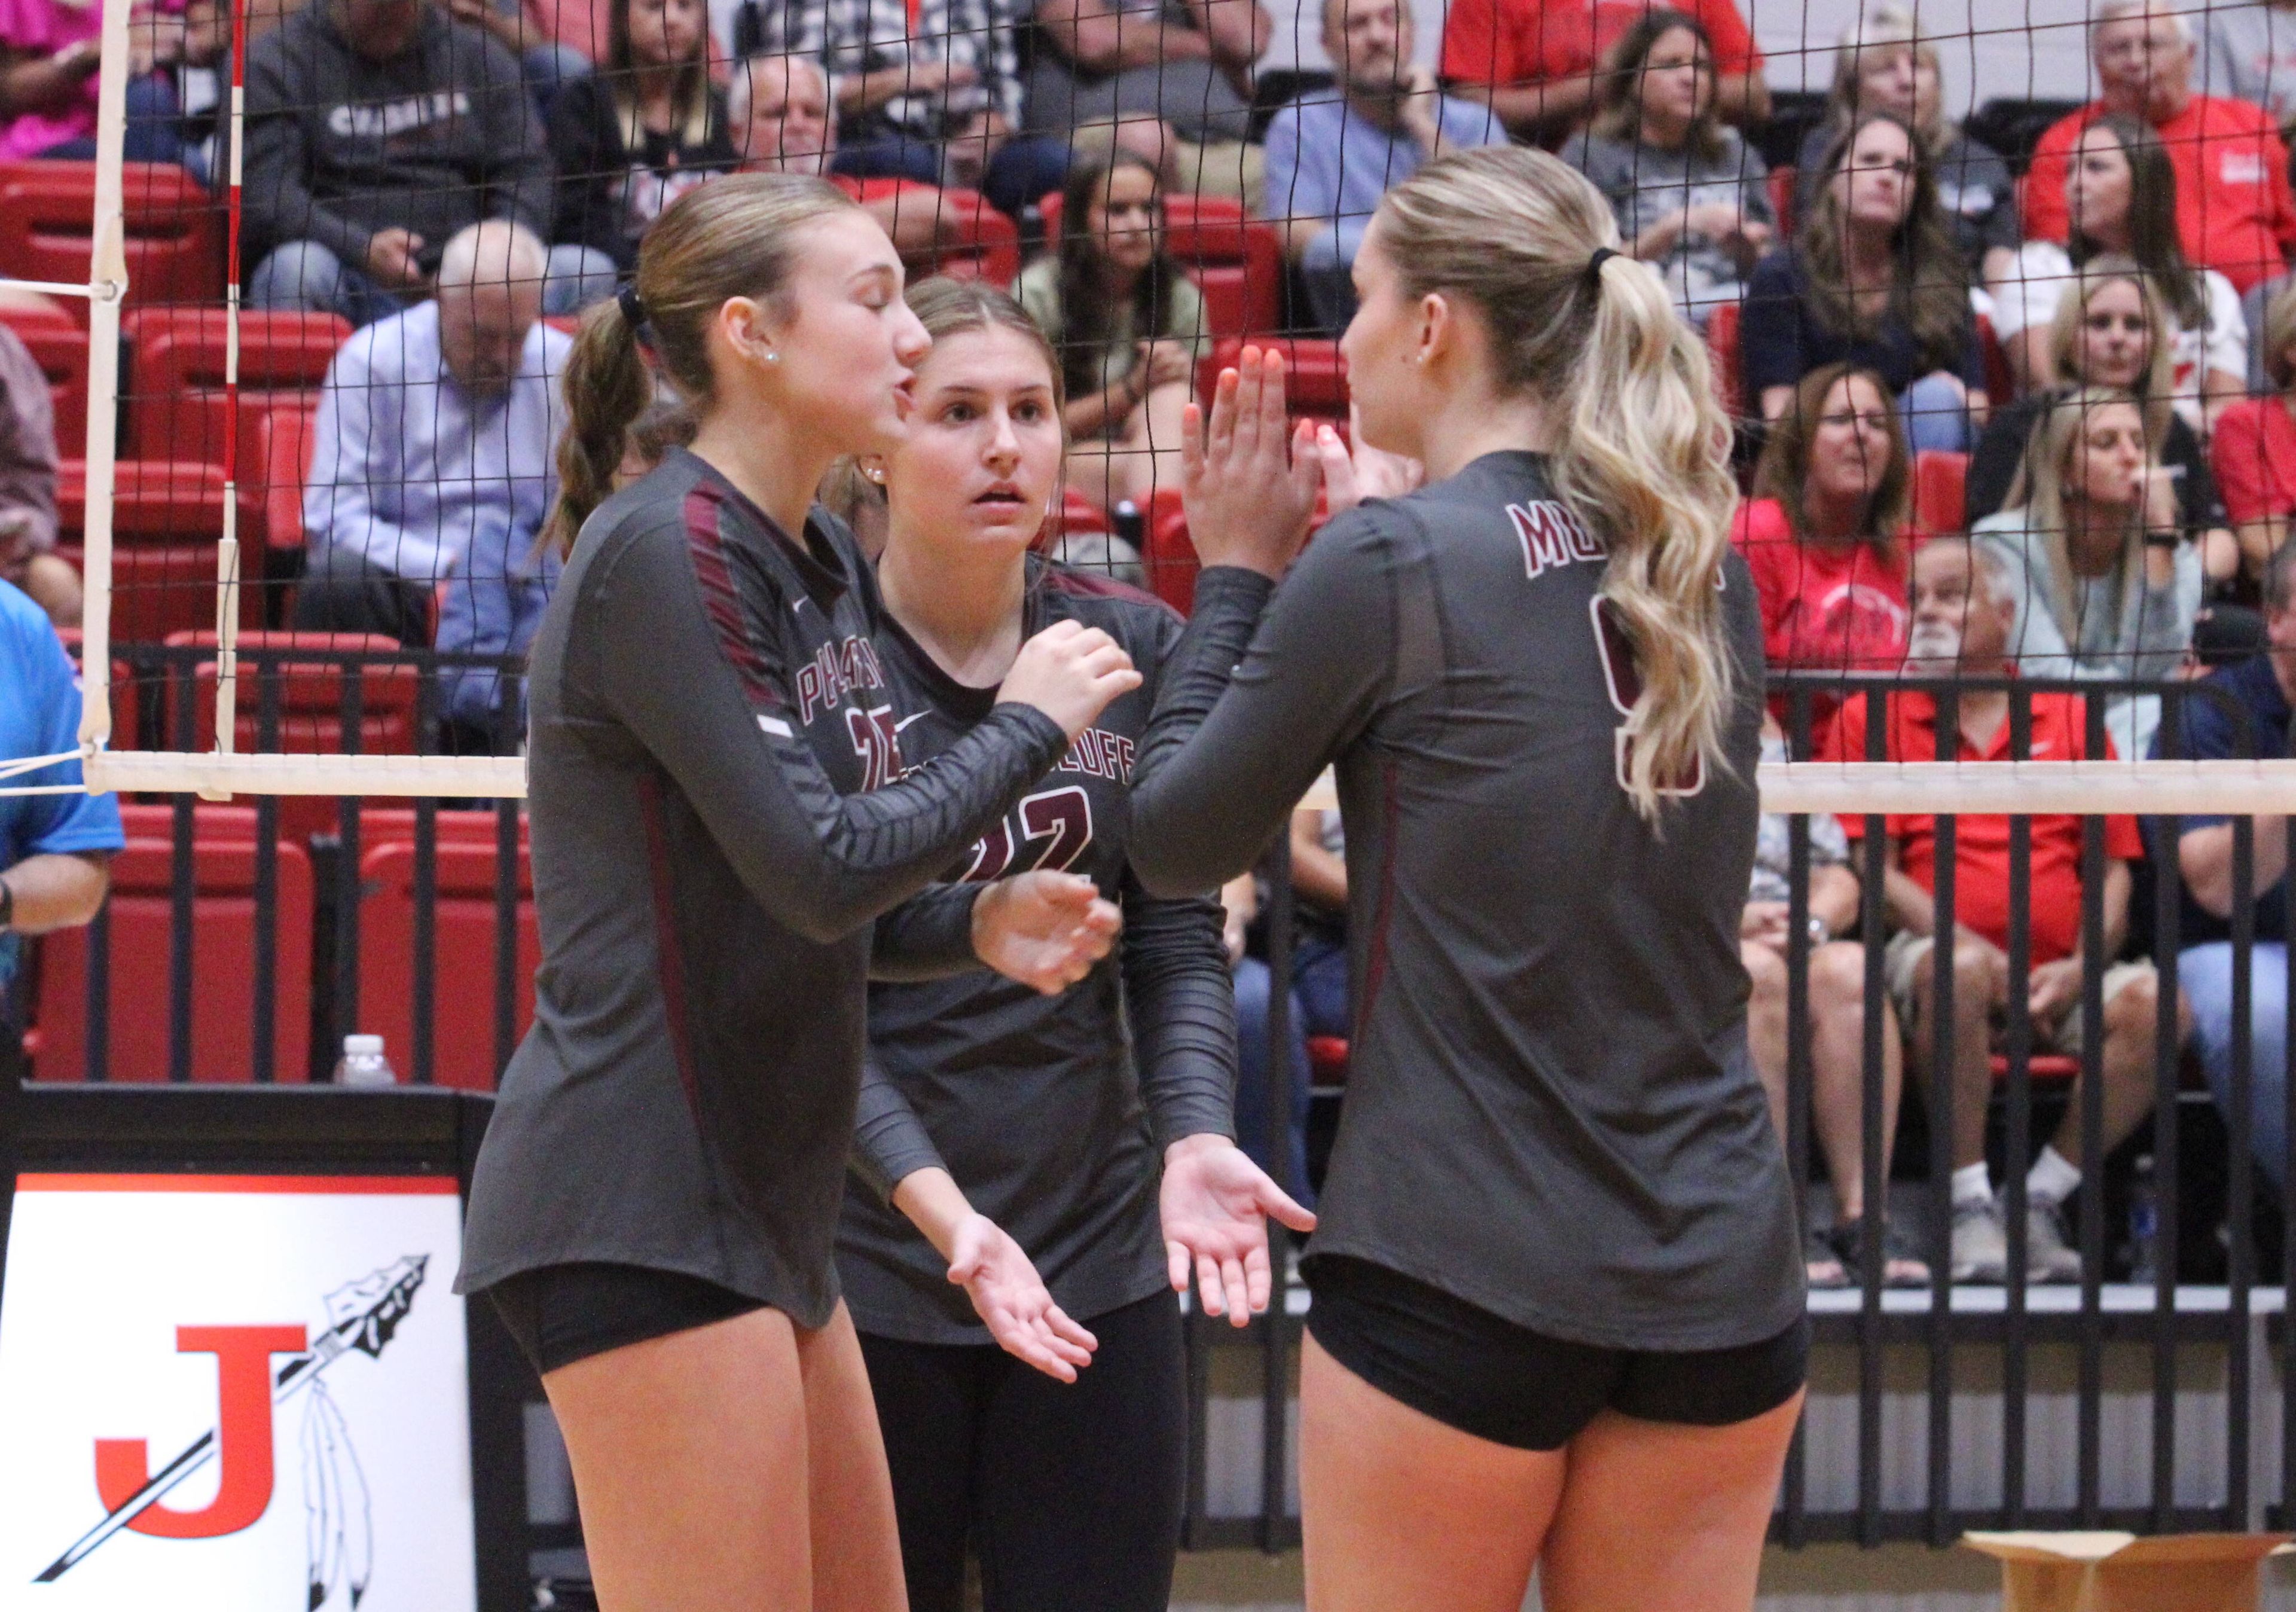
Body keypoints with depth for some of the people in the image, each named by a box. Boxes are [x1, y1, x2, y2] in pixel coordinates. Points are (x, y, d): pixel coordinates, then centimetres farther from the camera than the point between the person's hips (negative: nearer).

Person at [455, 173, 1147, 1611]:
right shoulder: (662, 558, -14)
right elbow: (814, 870, -20)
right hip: (642, 1211, -10)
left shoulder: (824, 565, 15)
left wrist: (976, 925, 2)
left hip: (765, 1218, 10)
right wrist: (1028, 728, -8)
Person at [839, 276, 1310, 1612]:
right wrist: (934, 1202, -24)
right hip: (864, 1270, -3)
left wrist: (1195, 1138, -13)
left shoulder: (1137, 649, 4)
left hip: (1100, 1255, 4)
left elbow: (1180, 936, 6)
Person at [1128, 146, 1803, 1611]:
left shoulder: (1393, 563, -10)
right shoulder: (1703, 566, 8)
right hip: (1721, 1268, 5)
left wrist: (1239, 574, 11)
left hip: (1460, 1276, -5)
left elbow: (1179, 842, 0)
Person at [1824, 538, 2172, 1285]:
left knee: (2151, 1000, -28)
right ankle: (1970, 1207, -25)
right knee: (1959, 970, -38)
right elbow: (1874, 872, 1)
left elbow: (2114, 867, 13)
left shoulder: (2071, 718, 18)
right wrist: (1983, 958, -12)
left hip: (2060, 978, 2)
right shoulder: (1872, 718, 12)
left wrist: (2079, 966, -7)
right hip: (1931, 952, -2)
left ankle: (2040, 1199, -14)